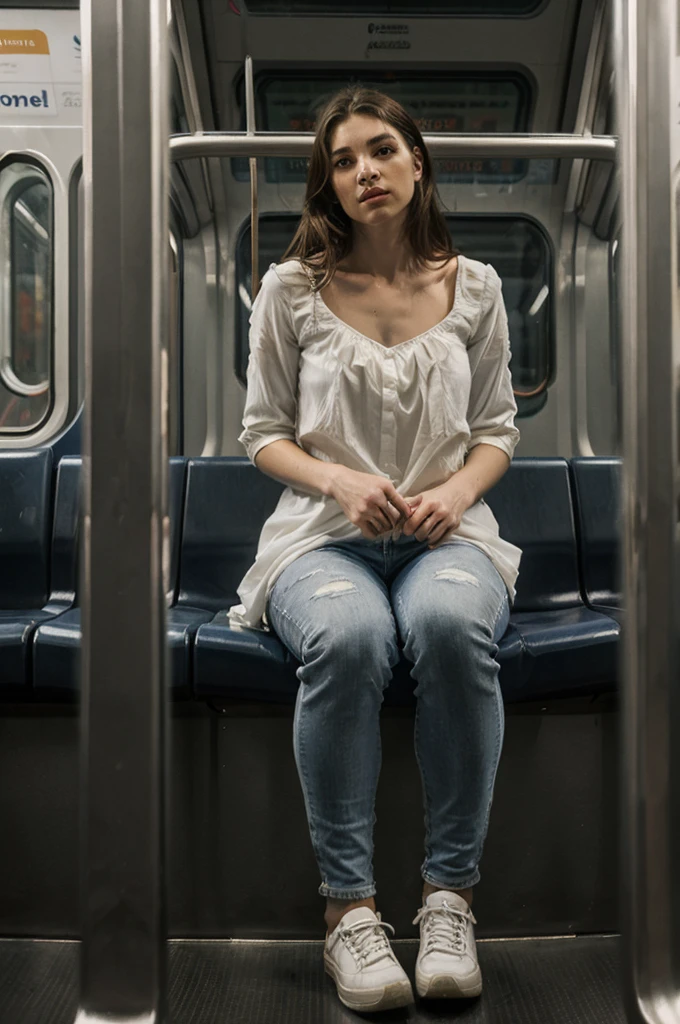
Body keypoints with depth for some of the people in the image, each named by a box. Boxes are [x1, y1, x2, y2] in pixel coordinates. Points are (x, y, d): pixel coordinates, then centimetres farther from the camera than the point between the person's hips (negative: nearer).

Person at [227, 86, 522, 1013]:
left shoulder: (474, 286, 11)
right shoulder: (292, 288, 6)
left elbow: (498, 429, 14)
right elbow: (264, 433, 7)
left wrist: (457, 492, -8)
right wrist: (341, 482, -12)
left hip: (445, 530, 1)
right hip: (324, 531, -1)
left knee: (453, 624, -36)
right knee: (347, 636, -37)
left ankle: (450, 893, -21)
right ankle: (347, 903, -23)